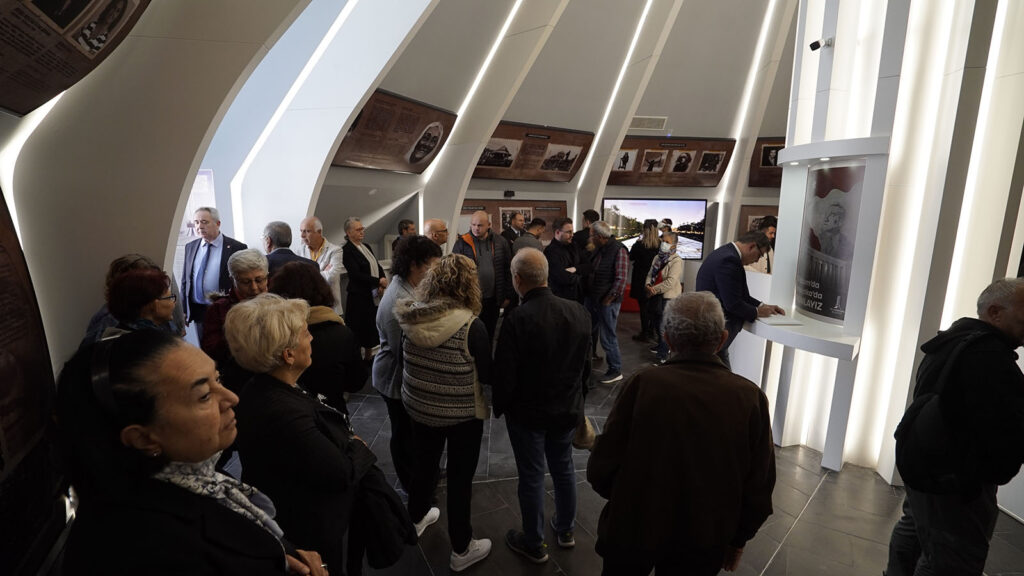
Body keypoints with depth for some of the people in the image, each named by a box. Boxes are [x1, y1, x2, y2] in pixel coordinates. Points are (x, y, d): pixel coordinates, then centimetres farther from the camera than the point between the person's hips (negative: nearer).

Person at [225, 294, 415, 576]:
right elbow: (344, 473, -26)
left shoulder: (259, 391, -5)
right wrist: (358, 447, -8)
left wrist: (350, 446, -14)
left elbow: (321, 443, 0)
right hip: (314, 532, -8)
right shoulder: (284, 414, -36)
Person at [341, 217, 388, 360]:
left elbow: (378, 266, 12)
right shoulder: (347, 250, -10)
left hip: (374, 295, 7)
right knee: (359, 331, -1)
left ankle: (369, 356, 26)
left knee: (372, 328, 12)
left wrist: (382, 283, -6)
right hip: (359, 298, -7)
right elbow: (356, 275, -18)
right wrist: (379, 281, -15)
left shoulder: (366, 247, 14)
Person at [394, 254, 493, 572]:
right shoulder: (471, 325, -25)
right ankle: (461, 550, 31)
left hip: (418, 407, 5)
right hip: (462, 414, -5)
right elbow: (487, 375, -15)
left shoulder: (411, 316, -11)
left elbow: (405, 361, 3)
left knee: (423, 463, 27)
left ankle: (416, 518, 52)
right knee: (460, 476, 13)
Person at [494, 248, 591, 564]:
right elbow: (586, 364, 2)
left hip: (527, 413, -5)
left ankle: (534, 544, 33)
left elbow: (504, 374, -20)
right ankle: (565, 530, 44)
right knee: (564, 468, 23)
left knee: (531, 476, 13)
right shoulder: (578, 311, -10)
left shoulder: (517, 319, -27)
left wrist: (499, 407, -1)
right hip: (568, 409, 5)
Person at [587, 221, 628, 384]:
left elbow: (621, 279, -19)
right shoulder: (598, 249, 9)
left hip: (607, 301, -8)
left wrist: (608, 299, -16)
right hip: (592, 298, 8)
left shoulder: (618, 250, -16)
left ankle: (616, 371, 17)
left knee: (608, 338, 1)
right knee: (589, 333, 16)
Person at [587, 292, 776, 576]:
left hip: (634, 531, -1)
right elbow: (760, 487, -8)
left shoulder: (643, 384, -23)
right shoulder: (751, 397, -16)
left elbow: (601, 469, -17)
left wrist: (631, 501, 5)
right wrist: (738, 539, 11)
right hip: (705, 544, 2)